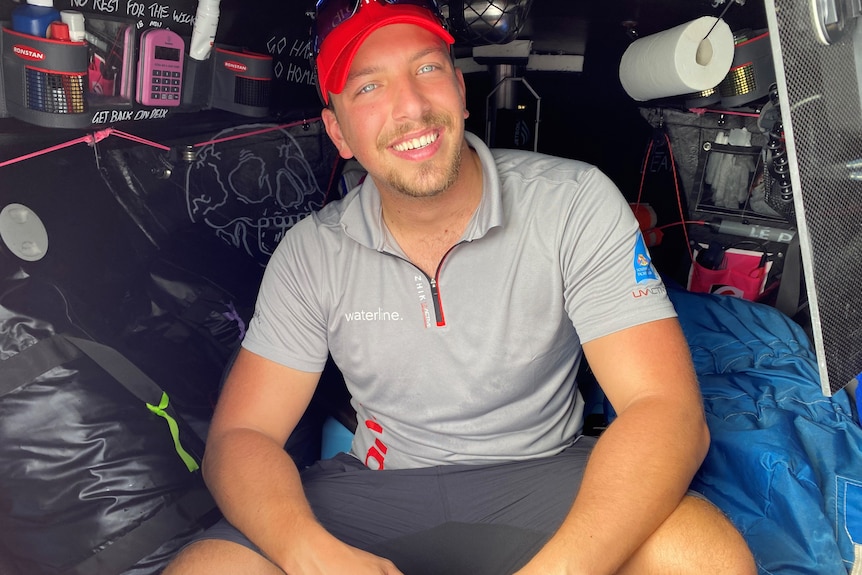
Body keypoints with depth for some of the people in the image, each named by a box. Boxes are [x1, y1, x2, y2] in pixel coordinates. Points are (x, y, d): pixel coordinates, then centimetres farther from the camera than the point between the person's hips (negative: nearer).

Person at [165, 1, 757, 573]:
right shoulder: (312, 252, -5)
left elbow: (669, 411, -19)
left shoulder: (574, 203, -13)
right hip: (374, 490, 2)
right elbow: (240, 436, -5)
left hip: (541, 475, 0)